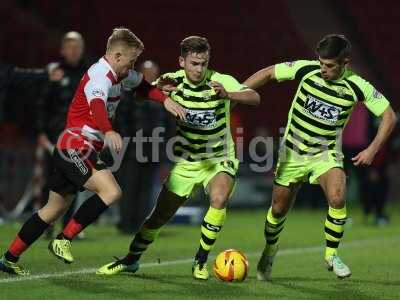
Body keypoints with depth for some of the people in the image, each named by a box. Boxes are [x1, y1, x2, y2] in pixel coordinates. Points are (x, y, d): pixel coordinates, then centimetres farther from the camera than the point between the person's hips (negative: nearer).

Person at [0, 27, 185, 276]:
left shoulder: (121, 75, 12)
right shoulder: (100, 77, -18)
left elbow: (143, 86, 32)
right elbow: (97, 106, -38)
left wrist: (166, 100, 15)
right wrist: (108, 132, -57)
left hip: (71, 149, 10)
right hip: (76, 146, -10)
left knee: (55, 208, 15)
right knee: (111, 191, -23)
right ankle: (63, 240, -16)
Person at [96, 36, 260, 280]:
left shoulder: (222, 82, -18)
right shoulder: (173, 81, -8)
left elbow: (255, 98, -32)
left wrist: (227, 95, -53)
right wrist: (159, 88, -30)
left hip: (219, 160, -2)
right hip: (185, 161, 2)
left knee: (219, 198, -31)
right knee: (160, 216, 3)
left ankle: (201, 262, -14)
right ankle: (131, 260, 28)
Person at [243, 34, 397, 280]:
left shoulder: (357, 87, -16)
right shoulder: (306, 70, -14)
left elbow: (389, 115, -6)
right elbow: (268, 73, -2)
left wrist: (372, 150, -14)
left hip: (326, 154, -1)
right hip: (292, 152, 1)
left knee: (338, 198, -27)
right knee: (279, 209, 9)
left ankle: (331, 254, -7)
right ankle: (270, 250, 39)